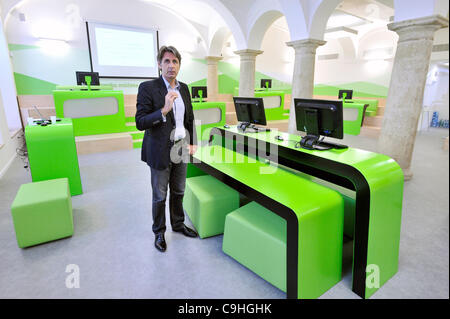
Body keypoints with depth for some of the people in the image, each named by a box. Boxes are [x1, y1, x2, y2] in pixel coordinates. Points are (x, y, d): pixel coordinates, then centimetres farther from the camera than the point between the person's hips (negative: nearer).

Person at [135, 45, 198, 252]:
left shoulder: (184, 88, 7)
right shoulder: (148, 88, -12)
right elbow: (140, 123, -18)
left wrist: (193, 142, 9)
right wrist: (164, 110, -30)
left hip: (181, 149, 5)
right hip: (161, 151, -5)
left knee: (178, 192, 19)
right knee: (160, 196, 9)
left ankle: (178, 224, 40)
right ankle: (159, 232, 30)